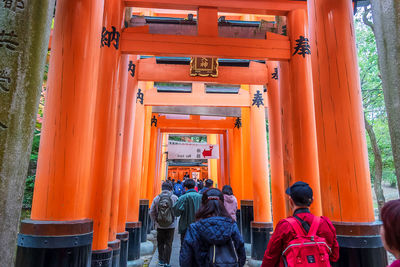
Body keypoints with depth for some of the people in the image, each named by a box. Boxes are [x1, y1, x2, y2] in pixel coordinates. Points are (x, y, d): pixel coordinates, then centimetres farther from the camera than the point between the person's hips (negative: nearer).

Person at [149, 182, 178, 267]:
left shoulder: (157, 198, -6)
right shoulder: (174, 198, -10)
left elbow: (152, 212, -1)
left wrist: (155, 221, 11)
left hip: (160, 225, 2)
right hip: (171, 225, -1)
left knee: (160, 243, 19)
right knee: (169, 244, 10)